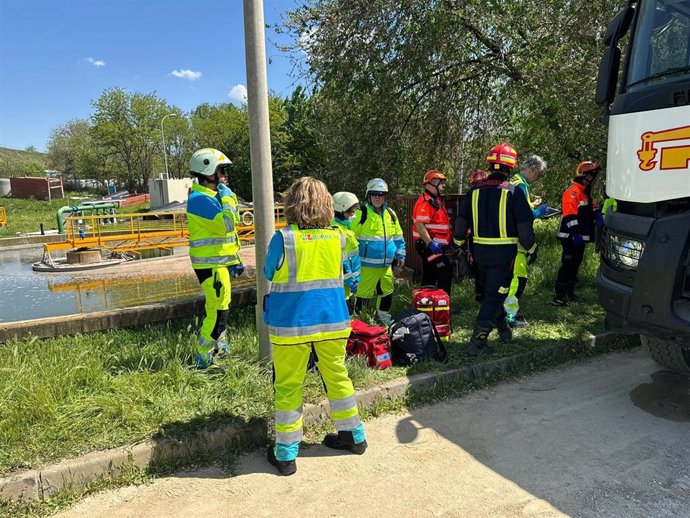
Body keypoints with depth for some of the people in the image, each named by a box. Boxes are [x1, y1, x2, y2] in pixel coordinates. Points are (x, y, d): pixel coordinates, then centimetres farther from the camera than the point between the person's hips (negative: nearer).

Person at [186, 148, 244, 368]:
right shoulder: (199, 199, -17)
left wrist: (235, 259, 21)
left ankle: (219, 347, 35)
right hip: (210, 265, -10)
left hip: (220, 262, 10)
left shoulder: (213, 196, 17)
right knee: (218, 311, -8)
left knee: (216, 308, 21)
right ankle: (202, 358, 3)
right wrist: (227, 199, -13)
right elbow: (226, 225, -27)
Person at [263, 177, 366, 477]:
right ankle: (354, 436, 34)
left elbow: (268, 274, 3)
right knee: (338, 376, 19)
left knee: (288, 386, 9)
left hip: (291, 325, -4)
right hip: (333, 321, 4)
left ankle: (286, 454, 20)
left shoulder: (284, 239, -14)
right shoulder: (337, 238, -3)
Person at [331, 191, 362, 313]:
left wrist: (355, 278, 21)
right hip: (340, 284, -10)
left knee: (348, 311, 20)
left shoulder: (345, 226, 14)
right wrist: (351, 281, -19)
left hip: (348, 282, 10)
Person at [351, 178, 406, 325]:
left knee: (387, 289, 17)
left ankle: (384, 315, 36)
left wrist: (400, 254, 14)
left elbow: (398, 236, 19)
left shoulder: (390, 214, 10)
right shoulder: (361, 213, -9)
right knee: (363, 291, -5)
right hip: (367, 263, -6)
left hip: (386, 263, 6)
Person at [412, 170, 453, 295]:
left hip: (437, 245, 11)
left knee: (430, 276, 14)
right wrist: (431, 243, -29)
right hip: (431, 245, -11)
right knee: (445, 272, -13)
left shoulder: (436, 200, 19)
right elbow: (419, 225, -24)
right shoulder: (426, 201, -14)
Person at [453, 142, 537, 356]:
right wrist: (532, 250, 6)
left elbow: (461, 222, 10)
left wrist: (458, 244, 24)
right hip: (504, 252, -5)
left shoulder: (475, 191, 3)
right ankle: (477, 341, -1)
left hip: (480, 251, 5)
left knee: (490, 291, 22)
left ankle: (503, 328, 38)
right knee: (494, 295, 1)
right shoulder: (513, 192, -9)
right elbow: (524, 226, -8)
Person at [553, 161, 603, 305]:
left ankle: (570, 293, 25)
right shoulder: (573, 192, -15)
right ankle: (559, 296, -7)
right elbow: (569, 215, -23)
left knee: (575, 265, 15)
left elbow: (591, 208, 22)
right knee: (568, 265, -10)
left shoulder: (585, 192, 19)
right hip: (571, 237, -10)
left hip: (580, 237, 10)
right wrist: (576, 234, -28)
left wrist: (597, 216, 0)